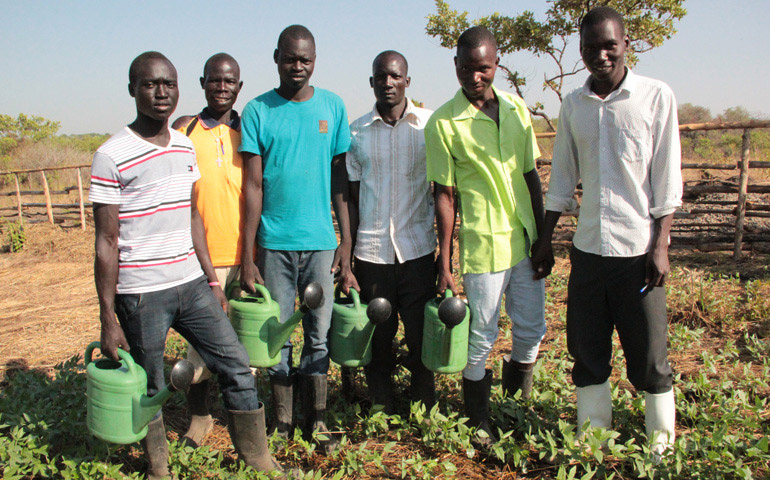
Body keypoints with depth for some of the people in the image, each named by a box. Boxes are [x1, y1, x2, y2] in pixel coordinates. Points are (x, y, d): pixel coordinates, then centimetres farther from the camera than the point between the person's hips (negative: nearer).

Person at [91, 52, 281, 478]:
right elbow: (107, 242, -9)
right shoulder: (112, 157, -10)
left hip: (192, 284, 5)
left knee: (238, 369, 7)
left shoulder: (185, 147, 8)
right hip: (141, 295, -5)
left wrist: (211, 278, 16)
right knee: (148, 391, 10)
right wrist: (108, 319, -9)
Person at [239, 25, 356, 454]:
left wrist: (346, 244, 2)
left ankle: (317, 420, 23)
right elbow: (253, 186, -2)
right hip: (274, 242, -1)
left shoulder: (332, 106, 5)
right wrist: (248, 256, -5)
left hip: (320, 241, 1)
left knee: (319, 334, 8)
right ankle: (282, 423, 23)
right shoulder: (258, 111, 0)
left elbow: (341, 180, 6)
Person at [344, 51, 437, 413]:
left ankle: (425, 411, 26)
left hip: (418, 249, -1)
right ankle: (381, 411, 26)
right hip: (371, 251, 1)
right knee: (377, 339, 9)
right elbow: (350, 196, 8)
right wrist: (348, 252, 3)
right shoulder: (356, 133, 5)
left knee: (422, 336, 6)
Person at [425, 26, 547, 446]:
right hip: (483, 244, -5)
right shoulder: (443, 123, -8)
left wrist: (543, 237, 10)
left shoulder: (517, 109, 6)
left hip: (525, 239, 5)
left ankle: (517, 405, 38)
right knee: (481, 337, 3)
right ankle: (479, 421, 24)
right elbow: (444, 195, -7)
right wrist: (444, 263, -7)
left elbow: (531, 176, 11)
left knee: (532, 330, 13)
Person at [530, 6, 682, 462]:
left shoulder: (656, 96, -3)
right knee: (587, 348, 10)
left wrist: (660, 245, -9)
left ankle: (661, 444, 24)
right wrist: (545, 240, 11)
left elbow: (667, 179, -4)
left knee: (649, 355, 5)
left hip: (637, 248, -3)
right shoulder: (573, 104, 7)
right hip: (587, 247, 4)